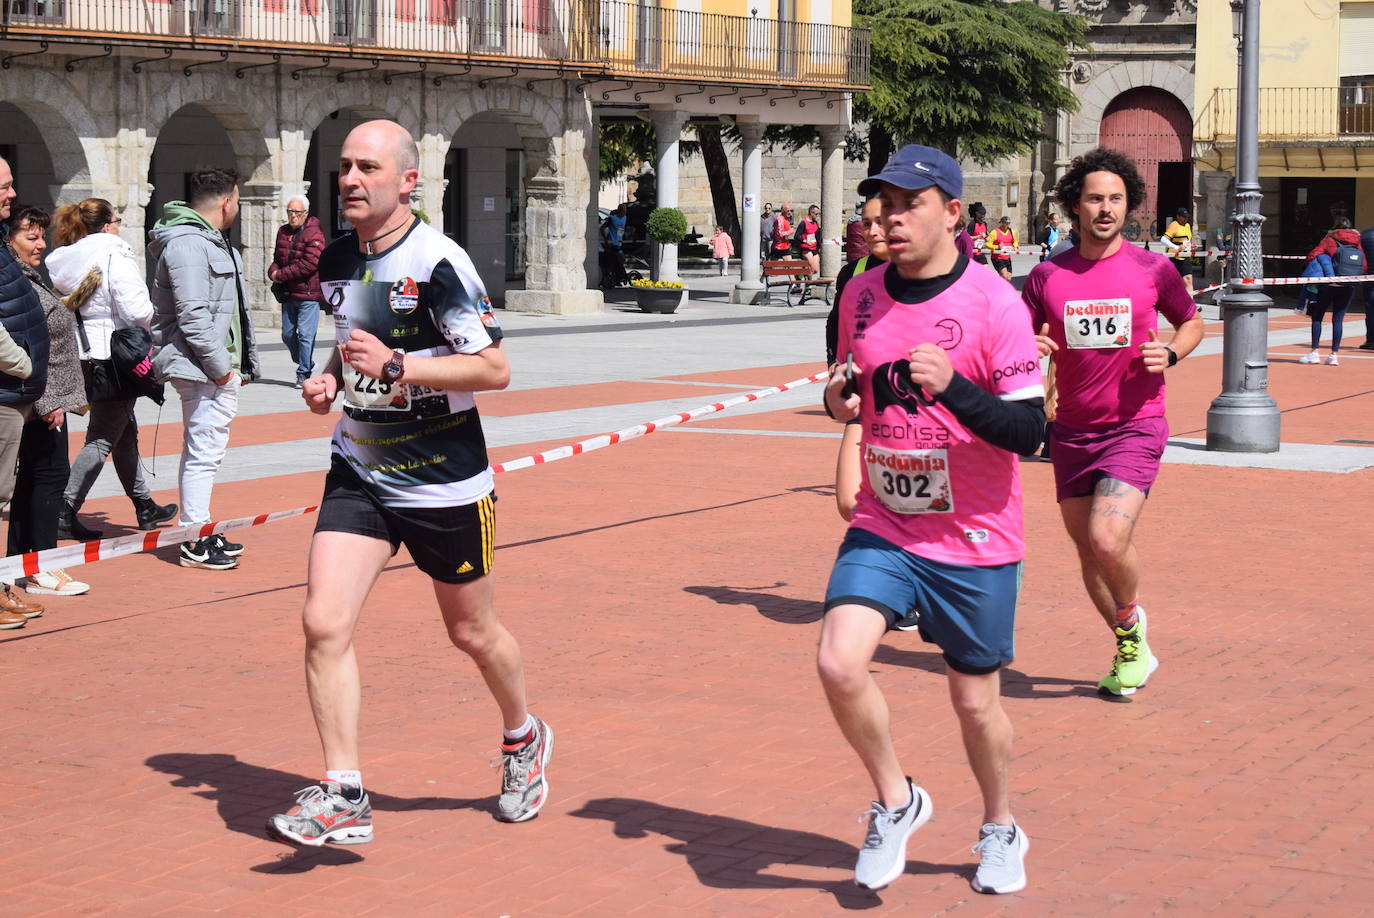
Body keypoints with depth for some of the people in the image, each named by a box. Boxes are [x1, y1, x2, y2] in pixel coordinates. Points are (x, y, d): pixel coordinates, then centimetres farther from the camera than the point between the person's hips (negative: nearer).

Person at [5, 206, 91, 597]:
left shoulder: (32, 279, 16)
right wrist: (47, 402, -22)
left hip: (44, 400, 10)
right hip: (41, 403, -10)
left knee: (29, 481, 13)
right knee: (50, 475, -7)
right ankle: (40, 571, -5)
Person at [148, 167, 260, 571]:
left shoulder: (210, 240, 17)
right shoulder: (188, 244, -16)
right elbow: (192, 315, -22)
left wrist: (237, 364, 16)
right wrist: (219, 365, -19)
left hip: (219, 368, 11)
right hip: (203, 368, -11)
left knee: (203, 450, 18)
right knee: (204, 451, -8)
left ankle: (201, 531, 28)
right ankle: (195, 544, -3)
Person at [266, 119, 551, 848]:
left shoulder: (438, 262, -17)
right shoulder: (337, 259, 5)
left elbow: (495, 368, -19)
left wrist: (396, 367, -27)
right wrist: (331, 378, 2)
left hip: (444, 481, -5)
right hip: (359, 469, 5)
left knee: (471, 632, 12)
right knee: (324, 622, -12)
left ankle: (523, 739, 41)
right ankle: (343, 796, -5)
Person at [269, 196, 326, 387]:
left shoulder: (314, 234, -11)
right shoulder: (283, 232, 12)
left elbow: (308, 264, -20)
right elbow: (277, 258, 20)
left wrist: (281, 275, -16)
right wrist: (273, 272, -4)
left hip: (308, 294, -7)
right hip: (288, 293, 7)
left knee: (305, 334, -8)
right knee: (288, 334, 12)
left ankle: (304, 372, 0)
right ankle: (305, 364, 30)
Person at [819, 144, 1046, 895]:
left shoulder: (994, 304, -13)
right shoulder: (860, 296, 3)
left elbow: (1027, 433, -16)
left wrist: (952, 386, -31)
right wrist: (840, 401, -4)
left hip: (975, 540, -3)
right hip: (882, 528, 4)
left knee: (975, 699, 8)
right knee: (839, 662, -17)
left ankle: (1000, 830, 35)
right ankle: (895, 802, 7)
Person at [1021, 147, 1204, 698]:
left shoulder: (1152, 269, -2)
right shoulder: (1047, 276, 2)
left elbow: (1192, 322, 13)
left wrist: (1171, 354, -7)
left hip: (1135, 427, -3)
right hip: (1072, 431, 3)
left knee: (1109, 540, -20)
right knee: (1089, 550, 9)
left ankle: (1130, 621, 11)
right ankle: (1131, 652, 29)